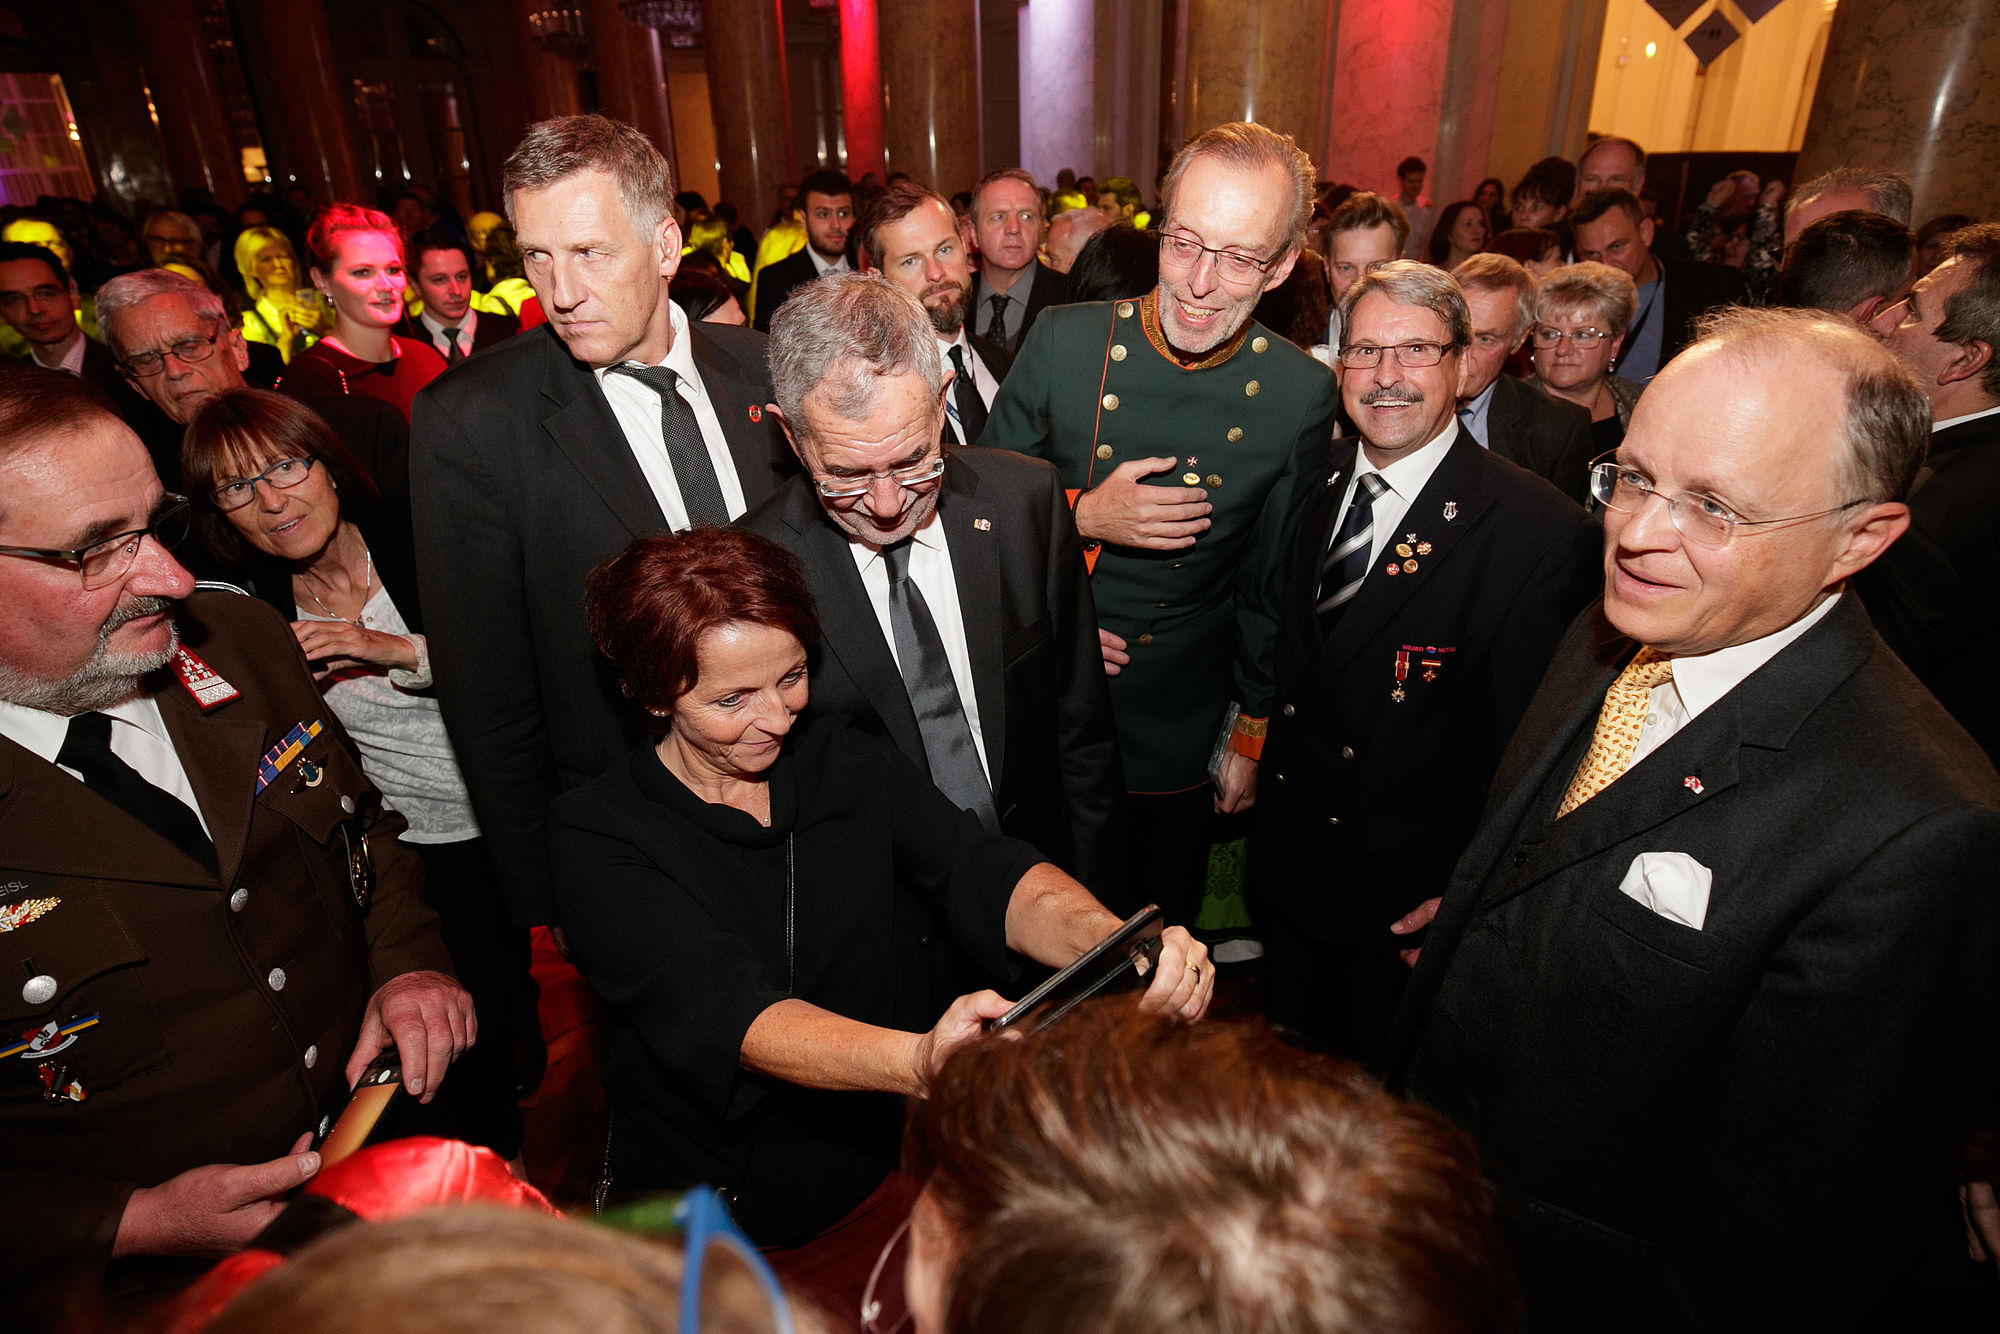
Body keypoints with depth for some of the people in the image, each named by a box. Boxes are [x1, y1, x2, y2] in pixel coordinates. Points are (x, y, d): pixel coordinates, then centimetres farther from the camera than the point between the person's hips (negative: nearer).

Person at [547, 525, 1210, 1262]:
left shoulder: (850, 761, 0)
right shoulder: (596, 837, -11)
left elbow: (986, 876, -15)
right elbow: (724, 1012, -25)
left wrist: (1114, 942, -37)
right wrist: (918, 1063, -44)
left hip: (893, 1175, 2)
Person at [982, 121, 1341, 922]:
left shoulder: (1302, 394, -10)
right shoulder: (1065, 341, -13)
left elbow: (1274, 584, 1)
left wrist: (1251, 731, 7)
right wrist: (1081, 515, -22)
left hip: (1179, 733, 0)